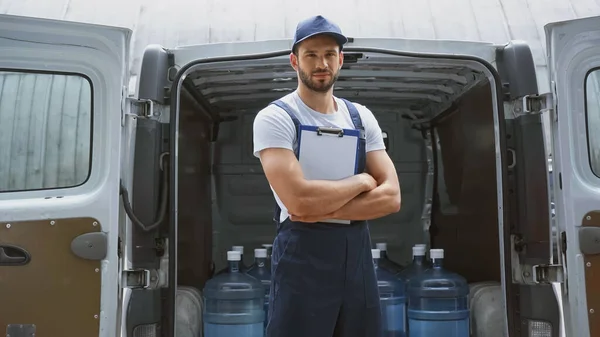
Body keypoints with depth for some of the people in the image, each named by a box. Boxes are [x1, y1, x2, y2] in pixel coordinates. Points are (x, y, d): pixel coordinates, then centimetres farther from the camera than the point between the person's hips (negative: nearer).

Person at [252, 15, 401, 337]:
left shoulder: (362, 117, 8)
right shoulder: (274, 118, -7)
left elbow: (390, 198, -1)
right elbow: (299, 200, -21)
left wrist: (323, 211, -14)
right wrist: (362, 181, -7)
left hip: (358, 256, 5)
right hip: (303, 256, -5)